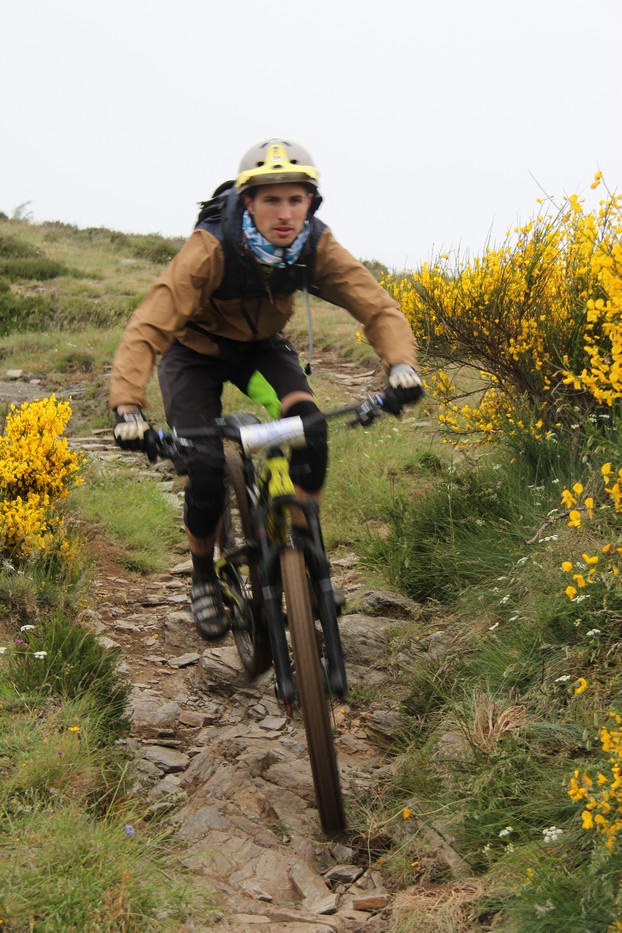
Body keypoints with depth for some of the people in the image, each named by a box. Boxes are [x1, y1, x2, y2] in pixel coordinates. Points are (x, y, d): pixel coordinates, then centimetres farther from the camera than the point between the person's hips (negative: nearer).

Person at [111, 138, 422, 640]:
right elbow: (148, 328, -40)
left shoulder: (317, 247, -23)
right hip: (197, 352, -3)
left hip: (262, 345, 3)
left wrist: (401, 364, -47)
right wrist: (128, 408, -54)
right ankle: (203, 575, 11)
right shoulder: (211, 248, -34)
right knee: (206, 470, -17)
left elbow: (378, 306, -27)